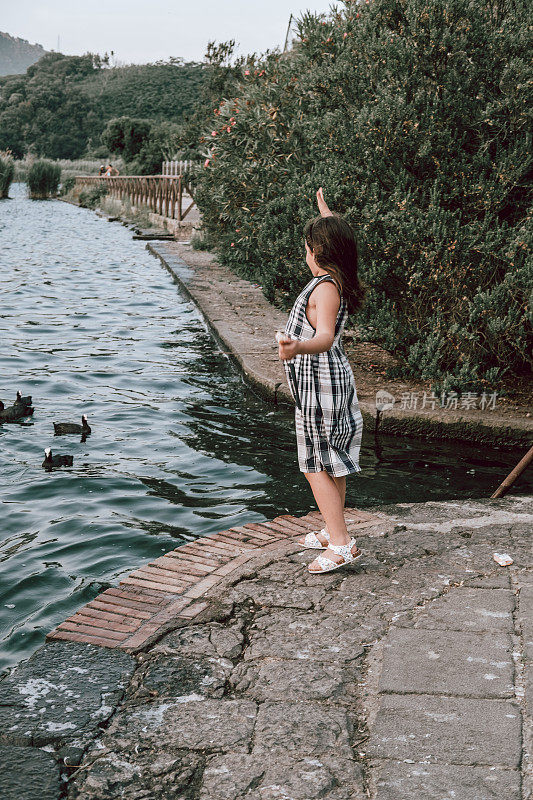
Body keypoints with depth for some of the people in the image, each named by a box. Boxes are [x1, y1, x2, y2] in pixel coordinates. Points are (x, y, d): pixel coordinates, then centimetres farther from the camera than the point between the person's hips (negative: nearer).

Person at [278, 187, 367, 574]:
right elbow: (336, 242, 31)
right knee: (331, 463, 17)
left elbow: (326, 337, -37)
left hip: (319, 385, -10)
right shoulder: (340, 280, 7)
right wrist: (325, 213, 46)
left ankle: (342, 544, -8)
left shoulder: (326, 288, -21)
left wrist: (298, 346, -57)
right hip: (333, 381, 10)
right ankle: (333, 532, 29)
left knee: (316, 466, -6)